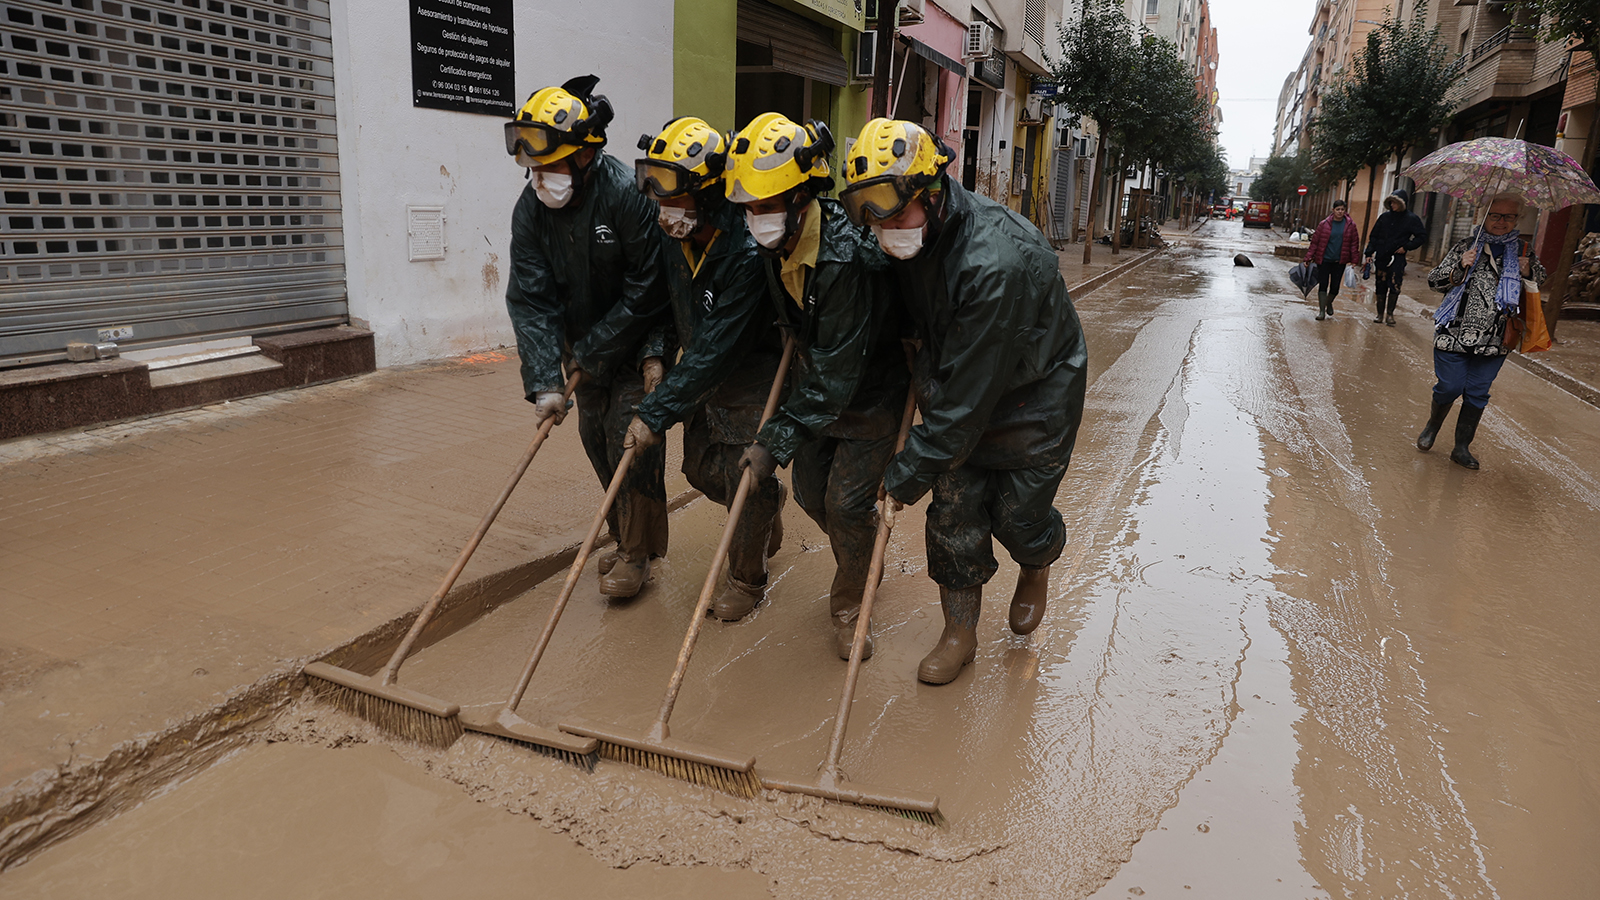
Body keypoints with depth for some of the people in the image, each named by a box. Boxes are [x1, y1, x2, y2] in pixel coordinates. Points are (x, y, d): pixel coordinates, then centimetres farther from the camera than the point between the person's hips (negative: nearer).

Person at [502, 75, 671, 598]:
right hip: (585, 348, 6)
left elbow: (647, 291, -22)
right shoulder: (531, 209, -9)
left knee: (631, 438, -7)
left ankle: (638, 554, 10)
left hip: (638, 344, -6)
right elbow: (531, 299, -14)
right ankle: (625, 537, 32)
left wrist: (592, 351, -17)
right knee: (596, 439, 12)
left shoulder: (627, 196, -26)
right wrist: (544, 382, -23)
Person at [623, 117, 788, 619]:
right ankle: (770, 502, 45)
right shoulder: (672, 238, -9)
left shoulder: (746, 253, -32)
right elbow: (667, 302, 10)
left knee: (746, 482, -1)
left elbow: (715, 350, -33)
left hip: (752, 378, -7)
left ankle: (746, 578, 22)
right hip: (703, 375, 8)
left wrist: (657, 412, -32)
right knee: (702, 470, 16)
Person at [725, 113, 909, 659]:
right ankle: (864, 560, 43)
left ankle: (849, 607, 20)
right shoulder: (776, 244, -10)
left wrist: (777, 442, -35)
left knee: (847, 502, -6)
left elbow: (835, 374, -35)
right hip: (817, 382, 8)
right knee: (811, 493, 13)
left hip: (872, 392, -7)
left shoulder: (846, 258, -36)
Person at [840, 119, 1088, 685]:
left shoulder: (997, 262, -38)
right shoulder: (907, 241, -14)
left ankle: (1036, 569, 42)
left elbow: (969, 392, -35)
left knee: (1018, 515, 5)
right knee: (954, 513, 3)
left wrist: (908, 474, -30)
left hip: (1034, 396, -5)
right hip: (959, 389, 6)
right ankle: (960, 632, 20)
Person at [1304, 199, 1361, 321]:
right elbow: (1315, 241, 1)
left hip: (1340, 261, 2)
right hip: (1324, 260, -1)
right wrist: (1308, 258, -1)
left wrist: (1353, 260, 4)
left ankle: (1329, 303, 34)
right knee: (1323, 285, -7)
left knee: (1335, 286, 7)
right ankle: (1322, 310, -6)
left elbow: (1355, 243, 8)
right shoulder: (1324, 224, -2)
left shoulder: (1350, 226, 2)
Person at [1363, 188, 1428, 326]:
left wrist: (1407, 247, -6)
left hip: (1397, 258, -3)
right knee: (1380, 286, 5)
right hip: (1381, 258, 3)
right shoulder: (1385, 217, 6)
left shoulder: (1411, 219, 0)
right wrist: (1369, 253, 2)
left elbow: (1422, 235, 4)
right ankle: (1380, 313, 13)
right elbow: (1374, 236, 10)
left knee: (1394, 285, -11)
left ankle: (1390, 313, -2)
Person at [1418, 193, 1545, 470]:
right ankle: (1432, 427, 29)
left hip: (1494, 341, 3)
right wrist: (1460, 267, -18)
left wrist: (1528, 272, -2)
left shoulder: (1522, 251, 8)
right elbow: (1434, 280, -1)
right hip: (1455, 333, -2)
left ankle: (1462, 448, 16)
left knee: (1477, 394, 5)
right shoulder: (1465, 247, 1)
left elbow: (1541, 279, 21)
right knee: (1450, 388, 0)